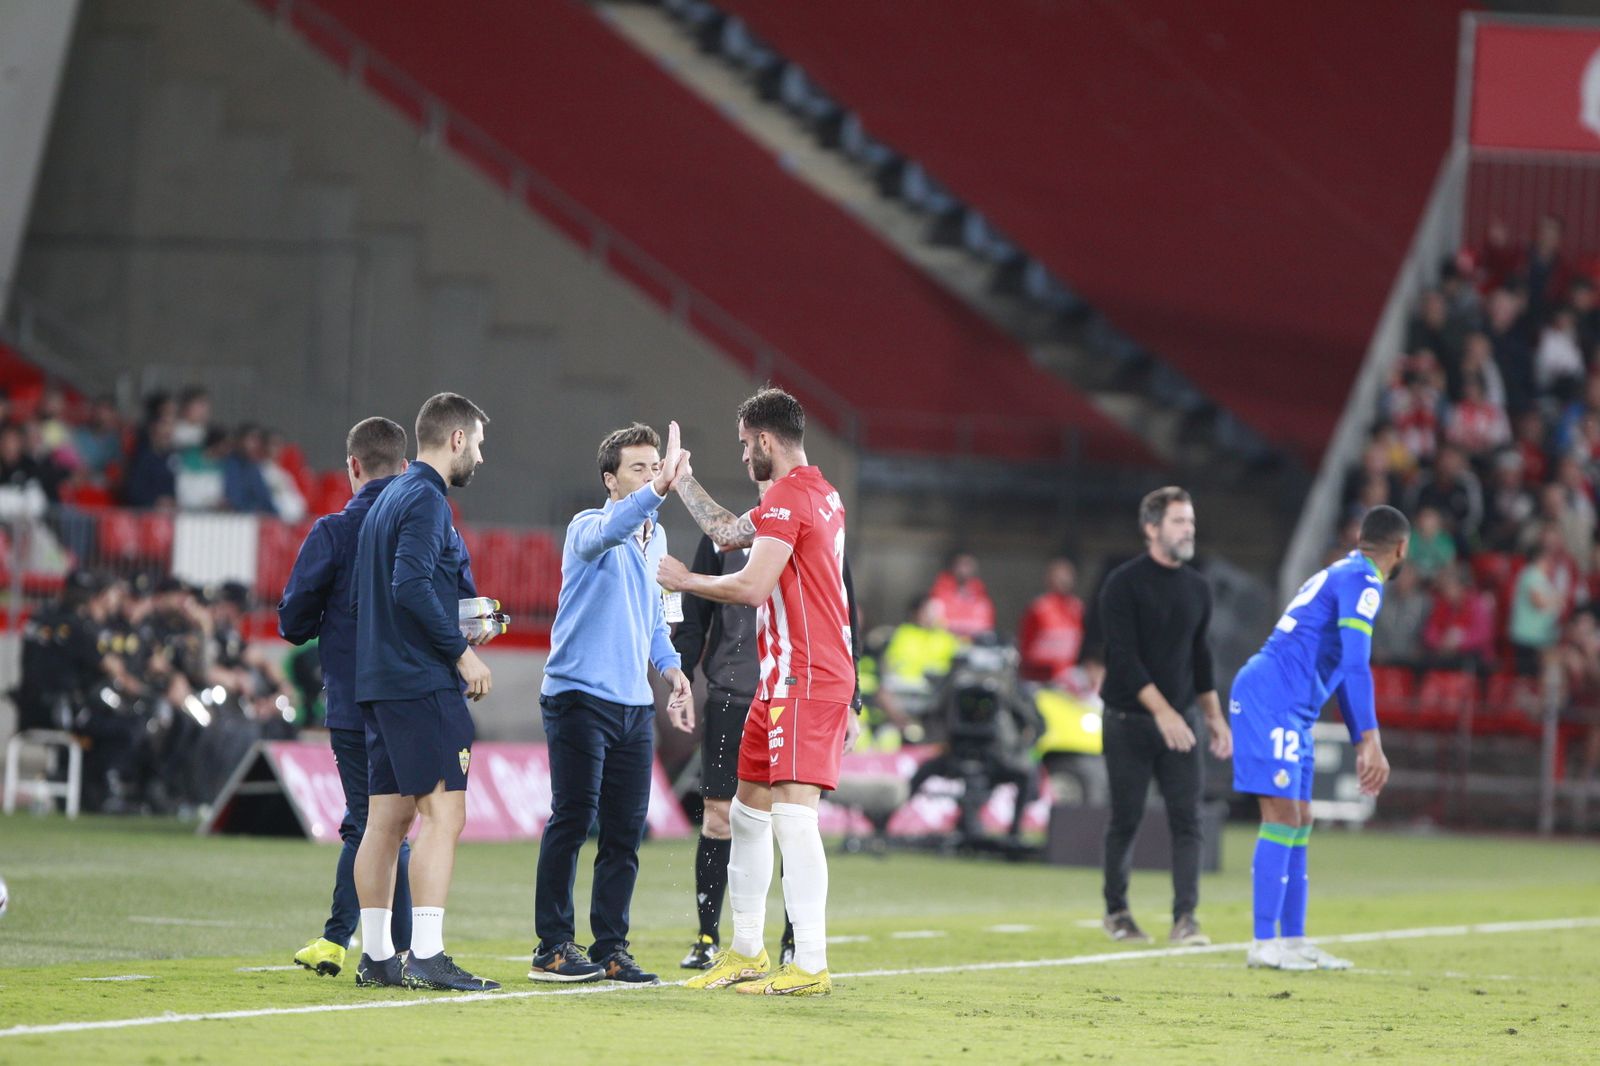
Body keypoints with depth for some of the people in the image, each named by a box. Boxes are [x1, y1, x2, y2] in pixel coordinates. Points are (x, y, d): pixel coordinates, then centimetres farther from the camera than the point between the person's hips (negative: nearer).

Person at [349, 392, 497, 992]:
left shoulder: (387, 499, 19)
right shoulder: (425, 499, -10)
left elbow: (359, 594, 23)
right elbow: (411, 584, -22)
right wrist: (460, 651, -15)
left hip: (378, 682, 10)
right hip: (423, 683, -10)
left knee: (388, 817, 9)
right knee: (443, 813, -11)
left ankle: (376, 958, 9)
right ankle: (426, 956, -16)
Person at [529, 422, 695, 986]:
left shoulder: (655, 539, 16)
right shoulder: (589, 527, -7)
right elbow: (609, 532, -34)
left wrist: (672, 670, 16)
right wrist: (657, 491, -48)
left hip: (635, 705, 7)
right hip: (580, 698, -7)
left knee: (625, 830, 5)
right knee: (573, 818, -9)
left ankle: (610, 948, 11)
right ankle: (552, 948, -4)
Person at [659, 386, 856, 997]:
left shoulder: (786, 498, -14)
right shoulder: (821, 493, 17)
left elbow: (752, 586, -23)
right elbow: (729, 533, 30)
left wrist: (686, 580, -7)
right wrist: (683, 481, 38)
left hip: (803, 679, -11)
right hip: (787, 679, 11)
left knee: (793, 814, -16)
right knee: (748, 809, 18)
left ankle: (810, 967, -22)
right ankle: (746, 952, 25)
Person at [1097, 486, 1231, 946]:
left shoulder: (1197, 588, 11)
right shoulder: (1124, 584, -9)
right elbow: (1124, 657, -16)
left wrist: (1214, 716, 15)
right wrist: (1162, 711, -23)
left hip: (1179, 721, 5)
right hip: (1129, 720, -5)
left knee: (1187, 821, -7)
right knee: (1126, 820, 4)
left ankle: (1185, 918, -11)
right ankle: (1116, 912, 20)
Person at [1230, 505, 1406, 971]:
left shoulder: (1343, 576, 22)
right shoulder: (1361, 582, -9)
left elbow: (1344, 669, 30)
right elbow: (1355, 665, -20)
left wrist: (1363, 744, 31)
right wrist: (1371, 741, -23)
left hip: (1289, 713, 10)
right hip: (1271, 702, -10)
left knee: (1299, 820, 11)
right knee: (1282, 815, -11)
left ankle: (1293, 940, 13)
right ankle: (1264, 943, -12)